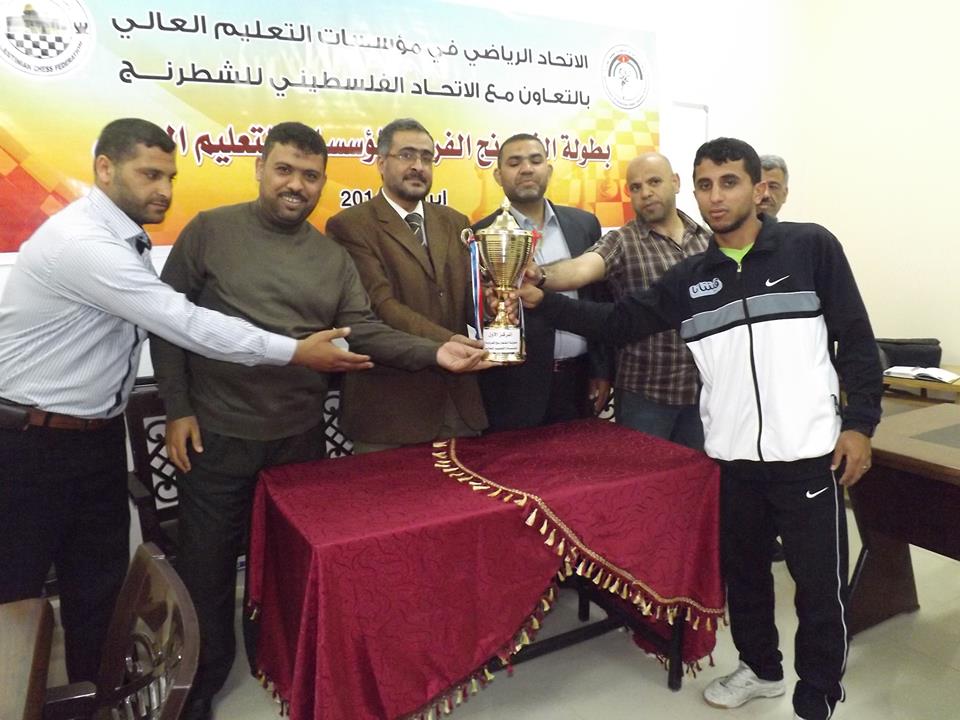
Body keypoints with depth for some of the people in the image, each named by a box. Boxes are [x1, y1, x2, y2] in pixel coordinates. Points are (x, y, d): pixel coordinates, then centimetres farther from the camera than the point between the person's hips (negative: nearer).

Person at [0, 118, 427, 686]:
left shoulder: (124, 238, 6)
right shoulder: (82, 241, -23)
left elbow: (168, 318, 10)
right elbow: (184, 322, -26)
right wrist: (294, 352, -22)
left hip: (98, 437, 8)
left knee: (100, 585, 15)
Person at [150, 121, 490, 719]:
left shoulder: (333, 257, 6)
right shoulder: (210, 231, -3)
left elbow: (365, 331, -2)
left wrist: (435, 353, -17)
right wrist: (177, 409, -8)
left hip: (300, 438, 3)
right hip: (216, 434, -2)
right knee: (208, 569, 12)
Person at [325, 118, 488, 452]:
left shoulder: (454, 222, 13)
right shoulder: (350, 225, -6)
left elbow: (468, 296, 6)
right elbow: (381, 303, -16)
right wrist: (444, 342, -28)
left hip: (458, 398, 5)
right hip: (389, 401, -5)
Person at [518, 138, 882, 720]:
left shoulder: (811, 246, -4)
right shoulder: (689, 279, 6)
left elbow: (856, 339, -2)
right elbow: (619, 323, 2)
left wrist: (860, 423, -7)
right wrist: (542, 301, -7)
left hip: (809, 452, -3)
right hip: (730, 456, 4)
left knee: (821, 586, 7)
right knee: (743, 571, 19)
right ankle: (761, 668, 42)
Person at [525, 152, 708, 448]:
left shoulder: (708, 240, 7)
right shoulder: (621, 242, -6)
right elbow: (580, 269, -26)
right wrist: (540, 275, -47)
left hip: (702, 387, 4)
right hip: (645, 392, -3)